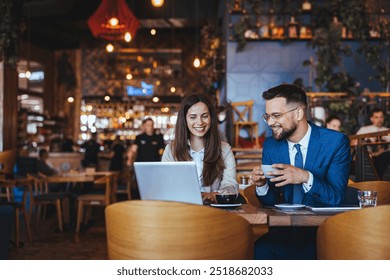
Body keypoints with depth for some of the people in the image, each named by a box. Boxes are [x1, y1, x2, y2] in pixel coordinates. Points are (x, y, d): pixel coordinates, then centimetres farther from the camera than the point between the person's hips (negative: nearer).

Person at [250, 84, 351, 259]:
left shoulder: (336, 142, -7)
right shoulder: (270, 145, 6)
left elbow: (336, 197, -13)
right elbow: (270, 201, 9)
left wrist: (306, 178, -31)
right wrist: (262, 185, -14)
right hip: (286, 226, 4)